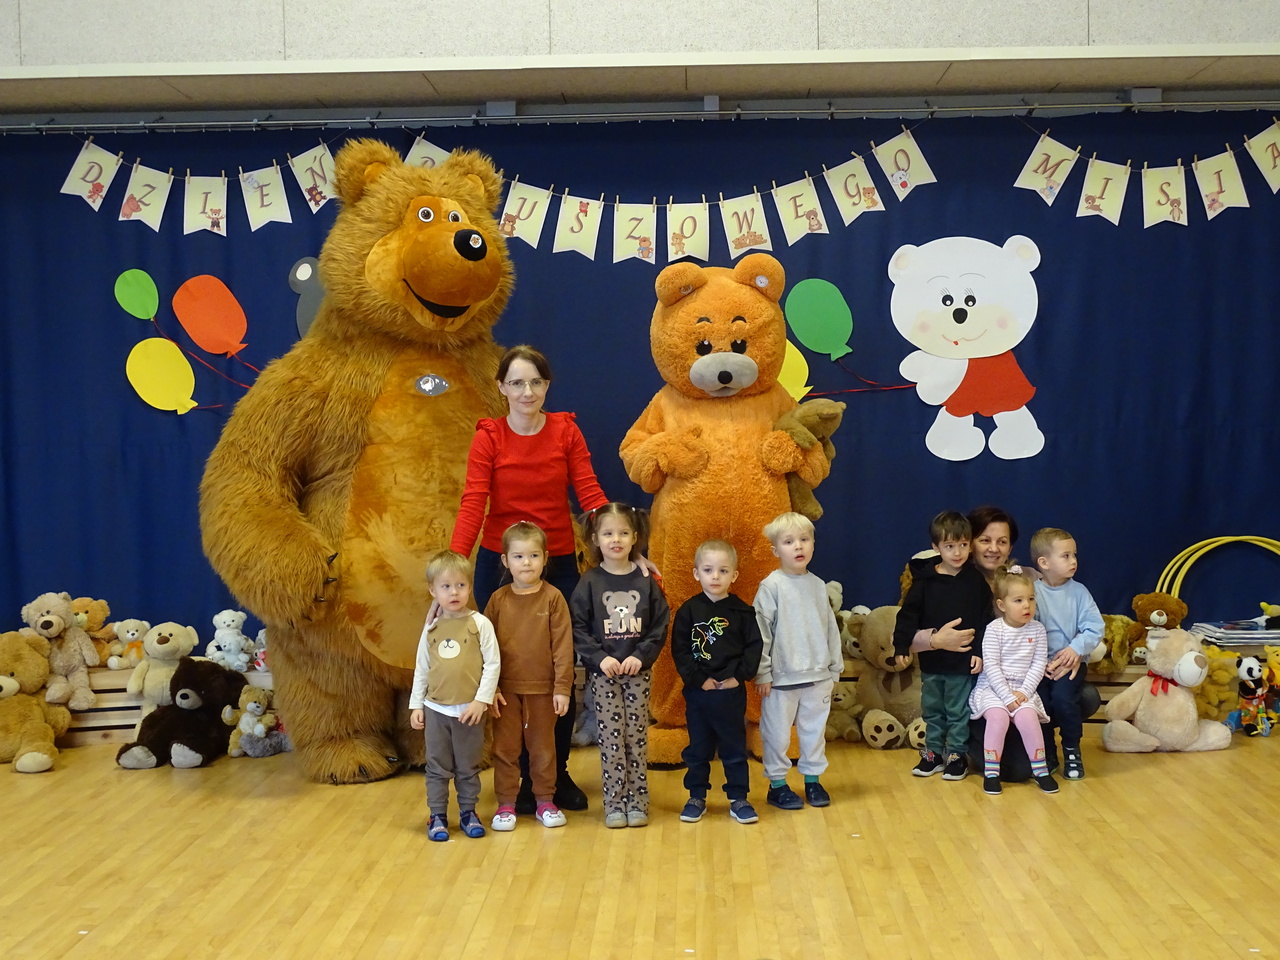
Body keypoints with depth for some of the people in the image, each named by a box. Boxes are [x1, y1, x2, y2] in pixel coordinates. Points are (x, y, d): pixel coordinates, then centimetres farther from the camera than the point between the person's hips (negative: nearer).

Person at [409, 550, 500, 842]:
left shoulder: (480, 624, -5)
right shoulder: (431, 629, 5)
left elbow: (493, 664, -6)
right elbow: (421, 669, 11)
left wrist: (481, 700, -11)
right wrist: (416, 705, 8)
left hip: (469, 710, -2)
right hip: (436, 709, 2)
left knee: (468, 767, 9)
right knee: (437, 767, 8)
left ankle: (468, 812, 23)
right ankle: (437, 816, 17)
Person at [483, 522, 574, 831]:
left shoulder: (553, 598, -6)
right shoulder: (498, 599, -1)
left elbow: (563, 646, -6)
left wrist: (562, 688, -9)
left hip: (542, 689, -1)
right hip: (506, 688, 1)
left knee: (543, 747, 11)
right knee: (505, 747, 7)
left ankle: (545, 802, 24)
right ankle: (506, 804, 18)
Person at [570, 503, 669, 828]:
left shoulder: (645, 581, 2)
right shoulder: (590, 582, -1)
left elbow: (660, 624, 2)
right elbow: (578, 627, -3)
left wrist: (642, 656, -9)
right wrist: (600, 658, -14)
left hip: (638, 670, 1)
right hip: (602, 671, -1)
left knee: (637, 736, 3)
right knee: (611, 737, -1)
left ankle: (637, 801, 11)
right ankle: (614, 804, 7)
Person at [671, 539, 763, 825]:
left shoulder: (742, 612, -2)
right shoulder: (688, 611, -2)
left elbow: (755, 647, -2)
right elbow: (679, 651, -4)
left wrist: (739, 676, -11)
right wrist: (699, 679, -11)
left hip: (732, 693, 0)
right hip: (697, 692, 0)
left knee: (734, 747, 7)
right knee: (698, 748, 11)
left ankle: (738, 799, 16)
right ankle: (696, 798, 22)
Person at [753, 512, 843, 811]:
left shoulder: (818, 585, 6)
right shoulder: (771, 587, -8)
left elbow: (830, 628, 12)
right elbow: (760, 632, -9)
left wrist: (834, 666, 13)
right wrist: (762, 673, -10)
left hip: (818, 675, 4)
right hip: (782, 676, -4)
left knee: (815, 730, 13)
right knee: (777, 732, 5)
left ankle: (813, 780, 27)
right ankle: (777, 785, 18)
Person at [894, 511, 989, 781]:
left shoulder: (976, 581, -4)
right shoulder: (924, 580, -4)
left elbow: (985, 620, -2)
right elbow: (908, 615, -2)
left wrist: (980, 652, -8)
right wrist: (901, 646, -7)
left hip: (963, 661, -2)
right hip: (931, 660, 2)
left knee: (958, 712, 7)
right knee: (932, 711, 14)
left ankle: (957, 755, 19)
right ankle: (933, 753, 26)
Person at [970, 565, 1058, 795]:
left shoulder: (1037, 629, 2)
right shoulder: (994, 629, -6)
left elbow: (1039, 664, 1)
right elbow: (991, 666, -11)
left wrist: (1023, 692, -11)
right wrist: (1007, 696, -17)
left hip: (1023, 689, 2)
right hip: (993, 688, -2)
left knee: (1027, 716, -27)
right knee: (998, 716, -30)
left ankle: (1040, 769, -11)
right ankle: (991, 772, -18)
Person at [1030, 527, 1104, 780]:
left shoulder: (1078, 591, 1)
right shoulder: (1032, 593, -5)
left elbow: (1095, 628, -4)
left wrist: (1076, 649, -17)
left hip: (1071, 662, 1)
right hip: (1040, 664, 0)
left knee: (1063, 697, -24)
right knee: (1040, 701, -21)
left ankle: (1072, 750, 1)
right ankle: (1047, 753, 6)